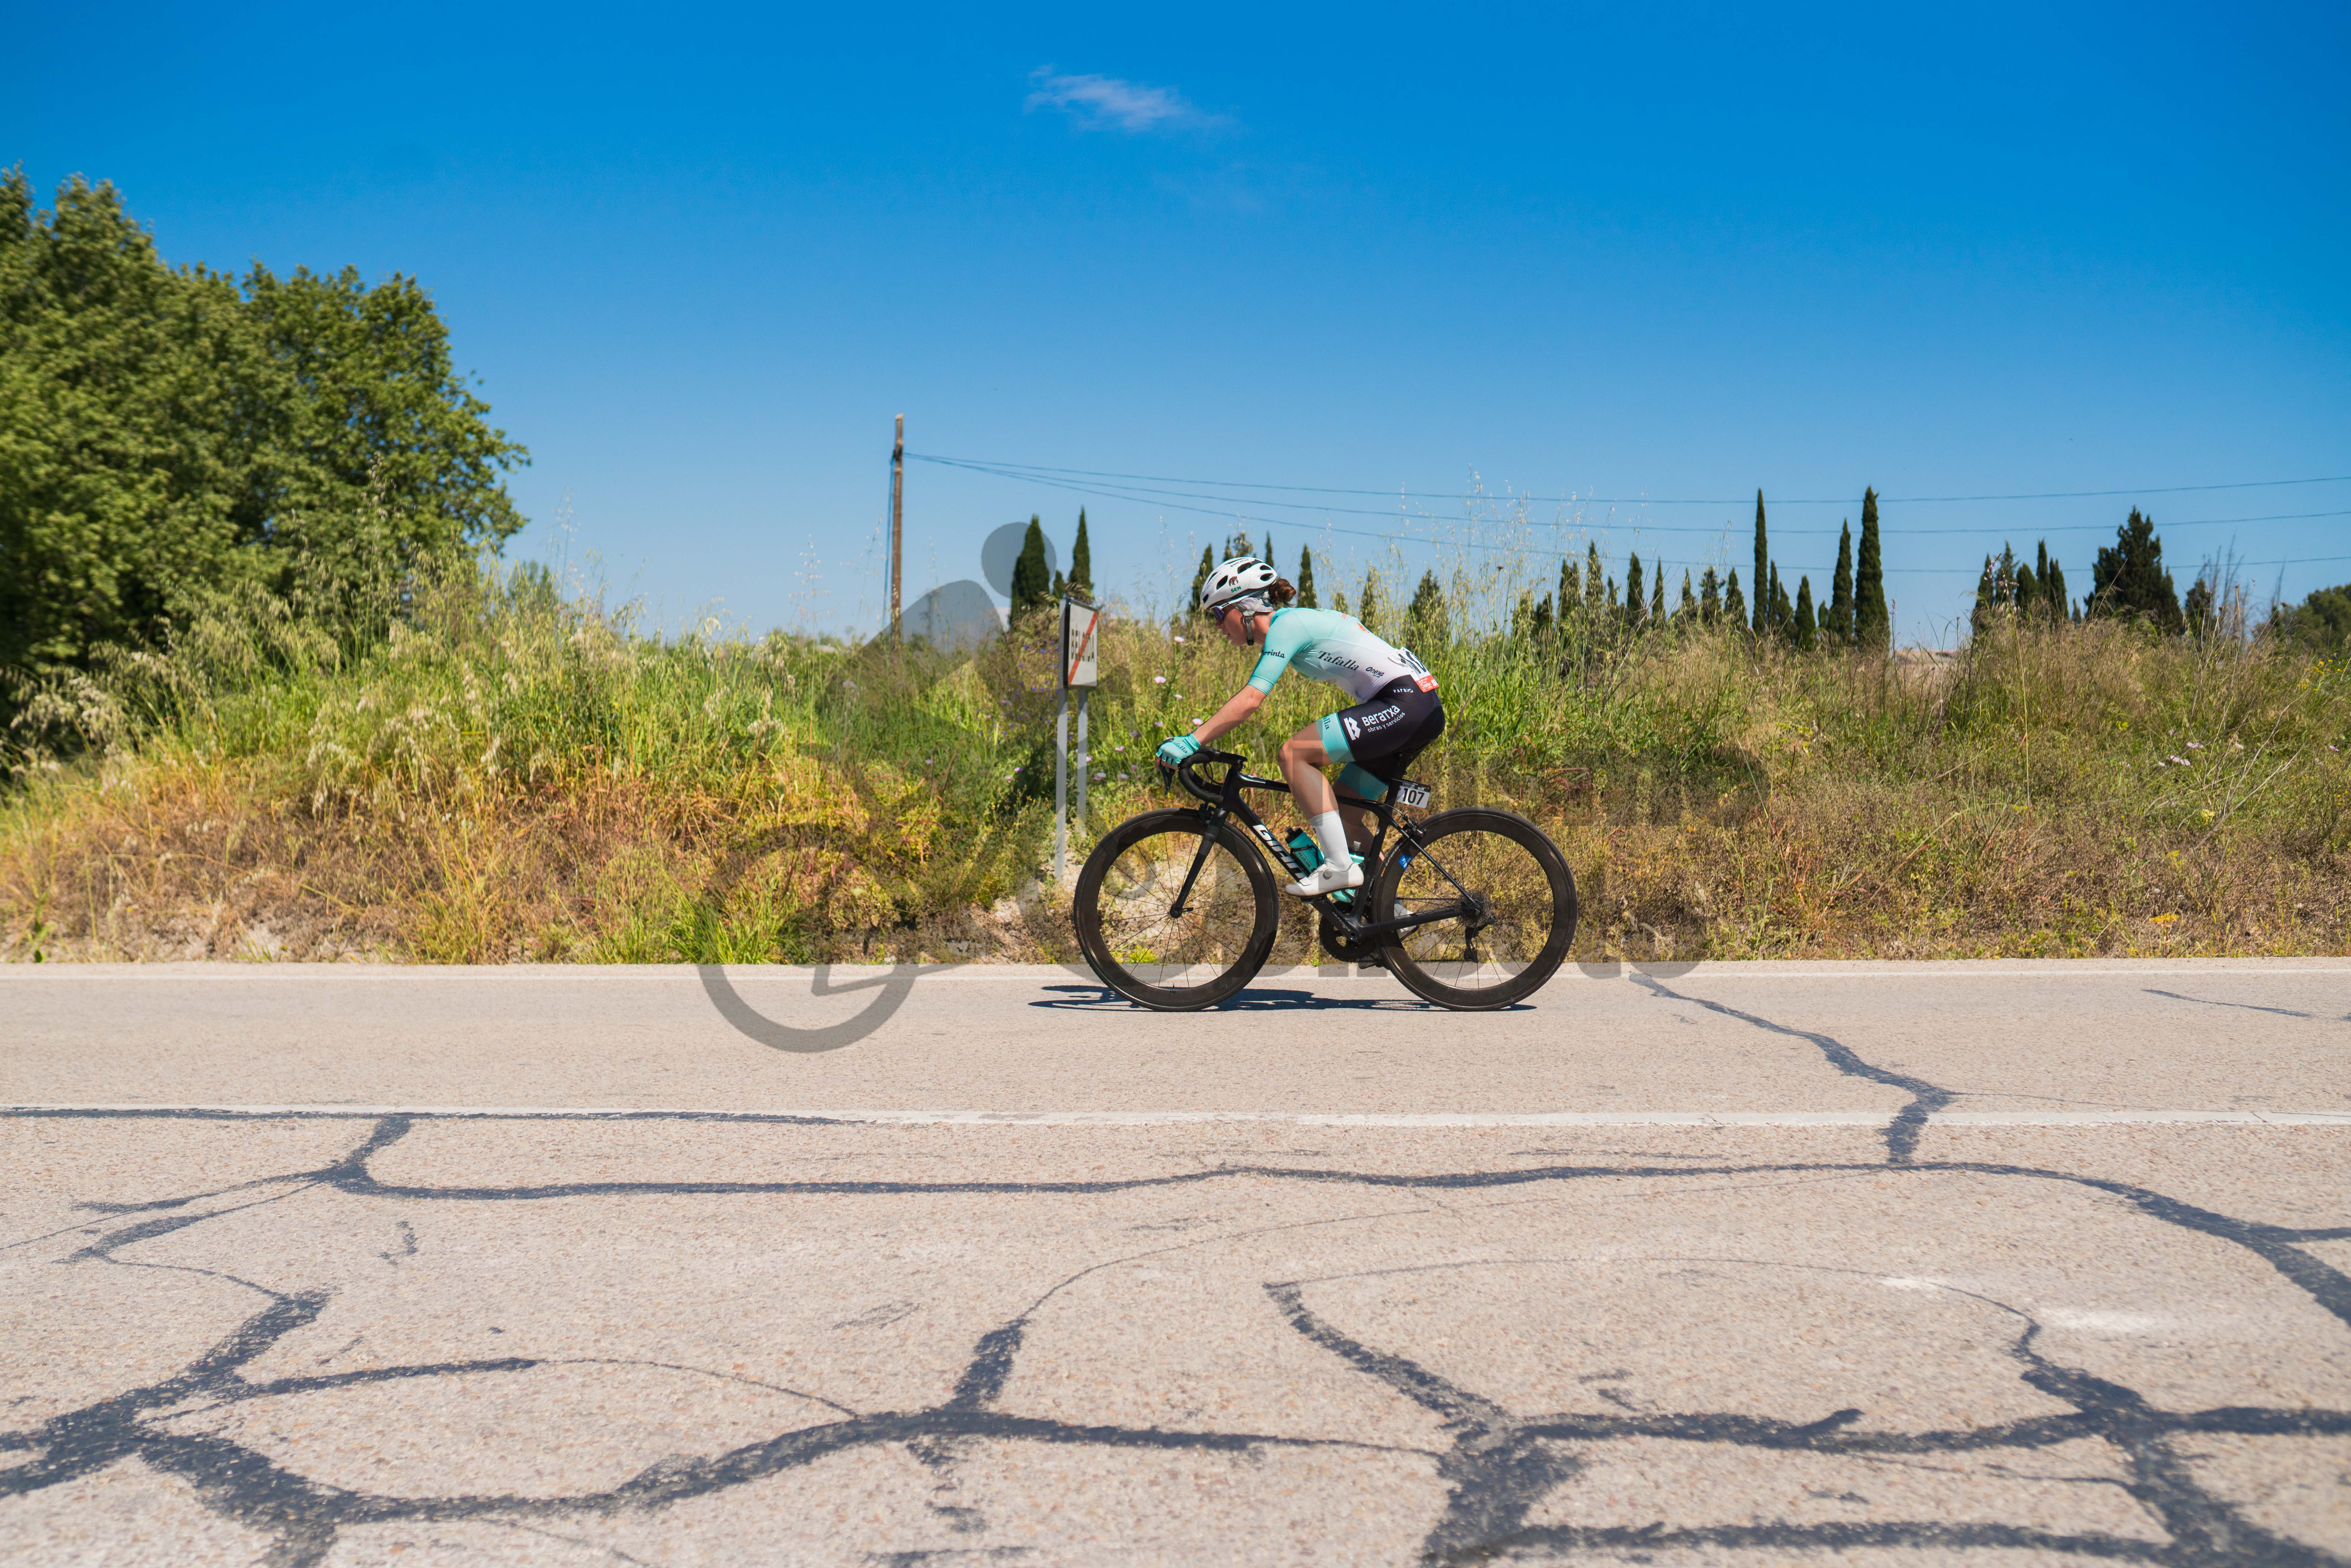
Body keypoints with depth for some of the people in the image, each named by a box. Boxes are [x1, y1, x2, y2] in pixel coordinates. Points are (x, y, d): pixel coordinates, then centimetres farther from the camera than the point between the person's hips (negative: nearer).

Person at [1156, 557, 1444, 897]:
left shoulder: (1286, 624, -10)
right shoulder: (1294, 622, 19)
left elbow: (1250, 700, -20)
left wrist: (1191, 743, -22)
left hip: (1405, 702, -10)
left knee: (1293, 753, -15)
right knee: (1343, 814, 11)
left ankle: (1340, 868, -16)